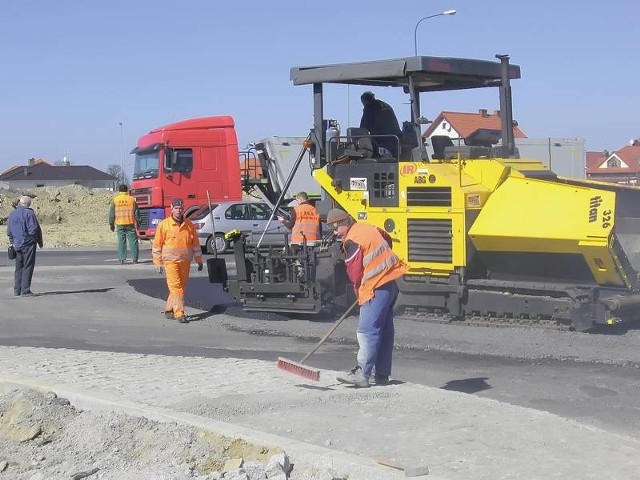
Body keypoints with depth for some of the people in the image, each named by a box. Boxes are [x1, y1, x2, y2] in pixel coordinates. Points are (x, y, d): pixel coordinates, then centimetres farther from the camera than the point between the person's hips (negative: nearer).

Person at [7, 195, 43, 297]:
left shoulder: (12, 214, 11)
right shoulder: (28, 213, -12)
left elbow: (9, 231, 15)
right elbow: (33, 229, -15)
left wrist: (13, 242, 19)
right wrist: (39, 241, -4)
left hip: (17, 245, 7)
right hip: (28, 244, -7)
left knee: (19, 268, 14)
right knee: (28, 267, -3)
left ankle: (17, 290, 15)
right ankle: (25, 290, -6)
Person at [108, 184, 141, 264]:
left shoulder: (115, 199, 4)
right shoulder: (131, 199, 2)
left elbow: (111, 213, 6)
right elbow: (136, 212, 4)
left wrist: (111, 224, 13)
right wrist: (138, 221, 12)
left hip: (120, 224, 1)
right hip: (130, 223, -1)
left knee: (121, 241, 4)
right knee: (133, 241, 3)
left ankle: (121, 259, 0)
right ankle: (134, 259, 1)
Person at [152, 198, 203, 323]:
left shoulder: (189, 225, 6)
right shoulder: (163, 225, -3)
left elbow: (195, 244, 12)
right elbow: (157, 245, 0)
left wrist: (199, 261, 11)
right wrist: (158, 263, -4)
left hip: (185, 262, 4)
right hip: (170, 261, -4)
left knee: (181, 286, 8)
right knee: (175, 286, -11)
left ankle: (169, 310, 24)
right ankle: (179, 314, -13)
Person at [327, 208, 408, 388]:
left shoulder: (352, 241, -14)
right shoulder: (368, 228, 13)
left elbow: (355, 273, -11)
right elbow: (388, 240, 30)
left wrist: (358, 291, 7)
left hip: (376, 289, -10)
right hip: (390, 284, 10)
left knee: (367, 330, -10)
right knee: (385, 330, 10)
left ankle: (362, 374, -12)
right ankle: (382, 374, 15)